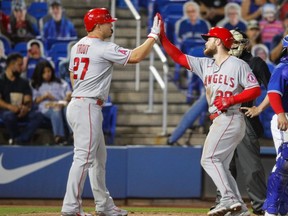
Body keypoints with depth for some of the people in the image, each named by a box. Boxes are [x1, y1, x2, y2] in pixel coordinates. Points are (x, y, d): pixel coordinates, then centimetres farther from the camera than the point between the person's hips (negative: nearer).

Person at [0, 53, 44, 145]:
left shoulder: (23, 82, 19)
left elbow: (28, 100, 8)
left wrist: (26, 107, -17)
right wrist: (10, 107, -26)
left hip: (22, 111, 4)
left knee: (38, 116, -25)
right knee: (9, 116, -40)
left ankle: (19, 140, -34)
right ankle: (23, 138, -17)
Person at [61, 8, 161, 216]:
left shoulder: (78, 46, 14)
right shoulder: (104, 48, -13)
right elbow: (135, 57, -17)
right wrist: (154, 35, -7)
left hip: (76, 103, 10)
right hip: (88, 107, -10)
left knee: (99, 157, 16)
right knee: (84, 157, -12)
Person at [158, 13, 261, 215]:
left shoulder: (238, 65, -6)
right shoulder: (205, 65, 15)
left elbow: (255, 89, -10)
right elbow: (179, 57, 13)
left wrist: (231, 100, -21)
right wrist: (162, 37, 5)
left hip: (230, 119, -9)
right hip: (219, 121, 9)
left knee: (209, 158, -17)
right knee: (219, 165, 9)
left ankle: (230, 199, -22)